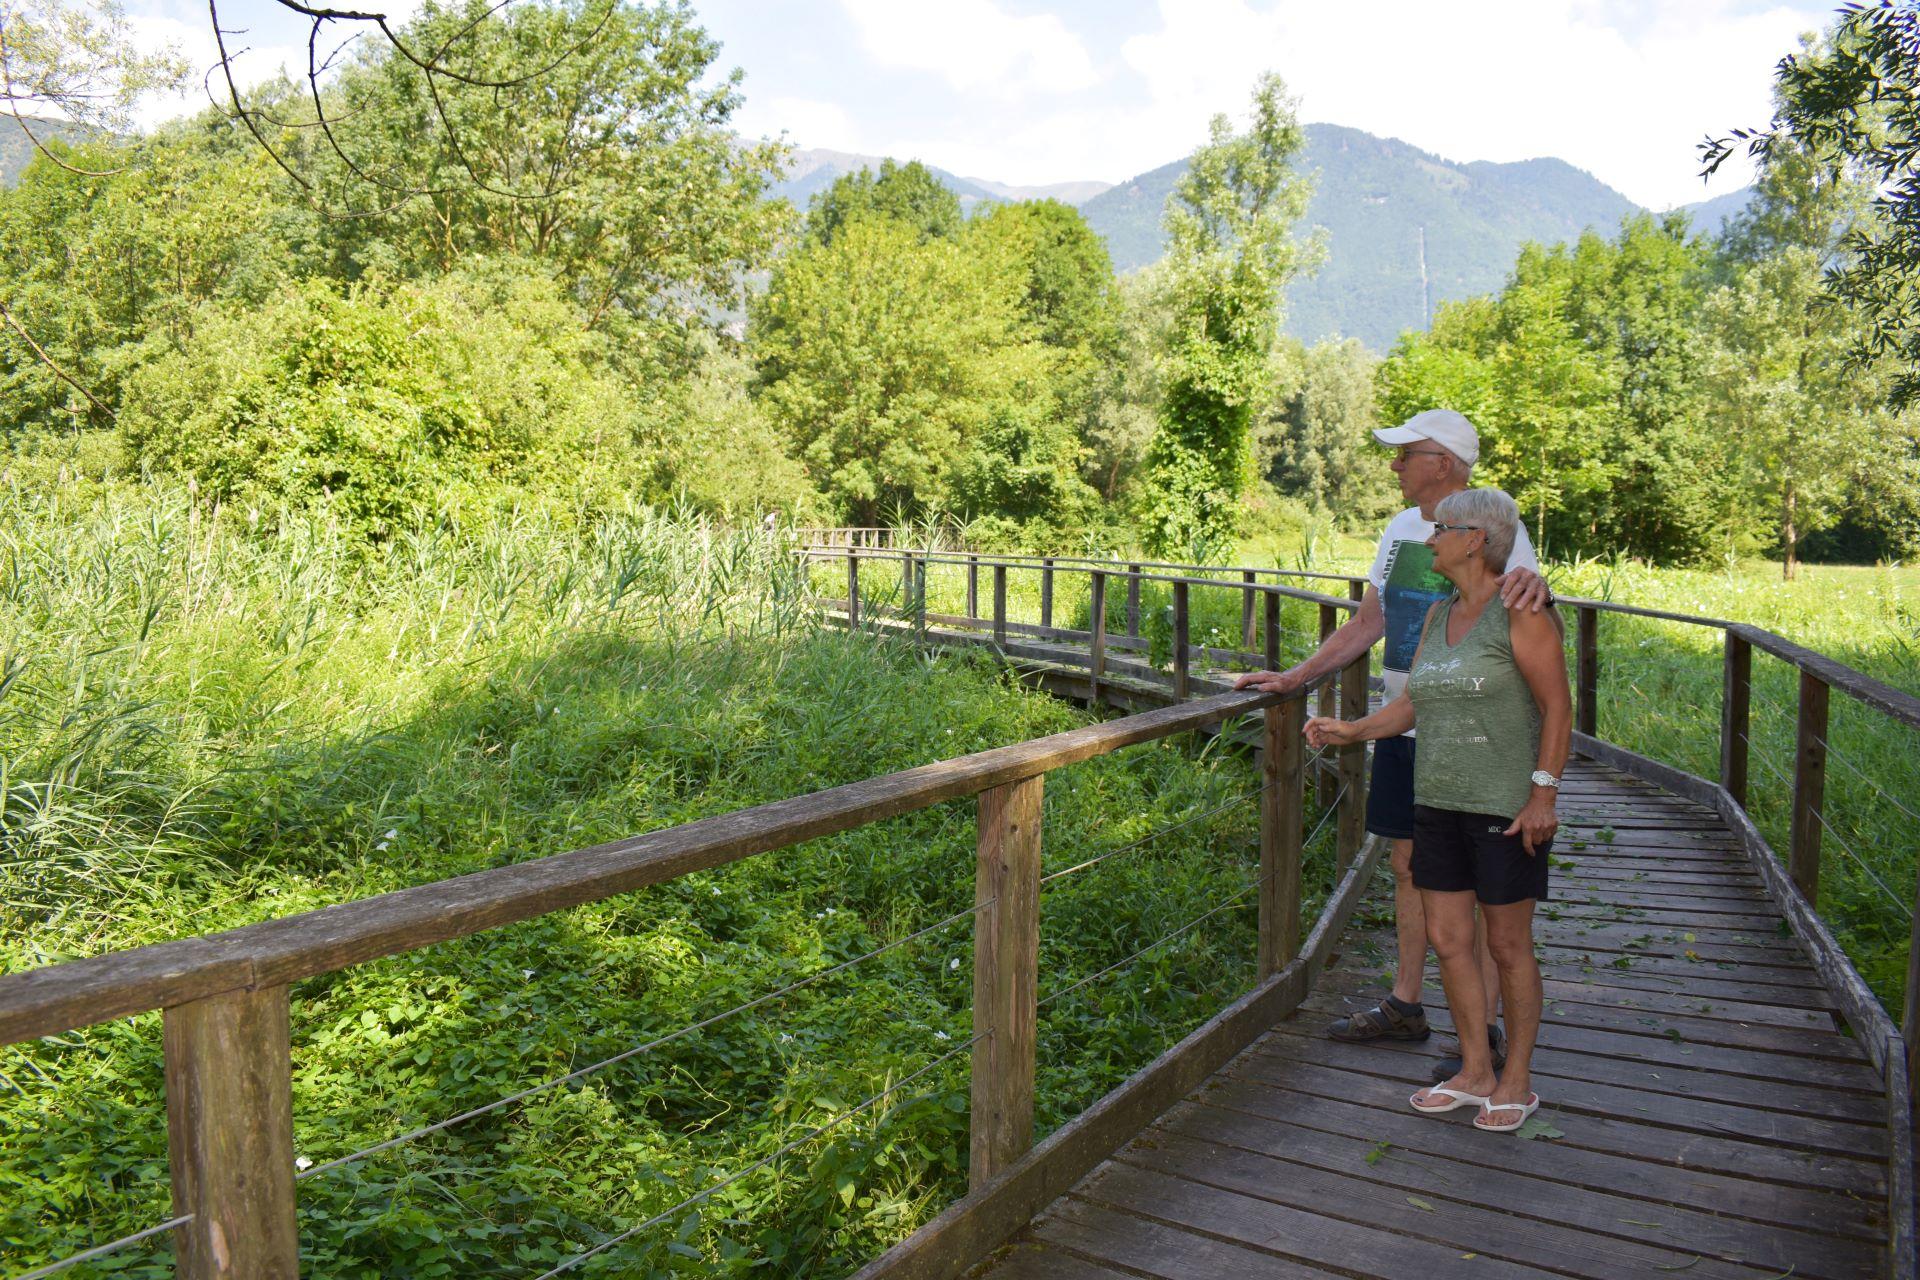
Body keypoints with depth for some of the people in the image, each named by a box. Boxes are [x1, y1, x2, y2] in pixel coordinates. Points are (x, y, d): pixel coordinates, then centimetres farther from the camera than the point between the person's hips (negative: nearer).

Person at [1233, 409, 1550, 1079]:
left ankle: (1486, 1031, 12)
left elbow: (1533, 619, -23)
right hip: (1403, 726, 7)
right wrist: (1294, 677, 13)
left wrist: (1535, 585, -47)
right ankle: (1405, 1006, 28)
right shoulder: (1401, 529, 11)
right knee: (1409, 865, 15)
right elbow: (1367, 624, 17)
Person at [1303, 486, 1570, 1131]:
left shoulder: (1520, 612, -10)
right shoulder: (1438, 615, 11)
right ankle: (1476, 1071, 26)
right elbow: (1413, 703, 14)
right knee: (1447, 938, 10)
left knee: (1508, 945, 5)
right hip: (1438, 804, 7)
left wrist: (1543, 792, -17)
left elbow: (1557, 706, -11)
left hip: (1505, 809, -7)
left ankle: (1517, 1081, 22)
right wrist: (1350, 730, 1)